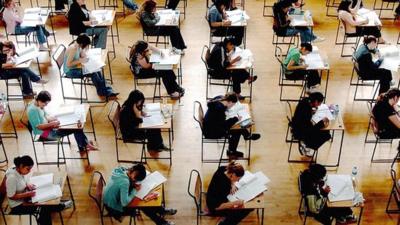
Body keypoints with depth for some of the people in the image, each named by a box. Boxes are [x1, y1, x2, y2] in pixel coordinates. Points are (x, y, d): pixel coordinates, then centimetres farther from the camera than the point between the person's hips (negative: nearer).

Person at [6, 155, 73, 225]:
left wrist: (28, 185, -4)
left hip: (24, 199, 8)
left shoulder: (21, 172, -5)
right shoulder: (12, 177, -29)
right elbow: (11, 196, -25)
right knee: (43, 209, -19)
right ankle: (61, 206, -1)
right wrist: (27, 194, -25)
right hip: (18, 206, -8)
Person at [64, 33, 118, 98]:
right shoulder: (73, 48, -27)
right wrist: (80, 60, -24)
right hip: (70, 71, -8)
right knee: (93, 73, -19)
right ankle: (103, 91, -3)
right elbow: (68, 64, -27)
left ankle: (107, 90, -6)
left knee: (96, 70, -7)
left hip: (75, 67, 9)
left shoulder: (78, 46, -1)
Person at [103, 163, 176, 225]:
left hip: (109, 201, 8)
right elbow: (125, 203, -33)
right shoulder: (124, 182, -34)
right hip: (114, 208, -7)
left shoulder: (121, 170, -10)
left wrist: (133, 185, -7)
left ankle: (162, 210, 26)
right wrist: (135, 190, -20)